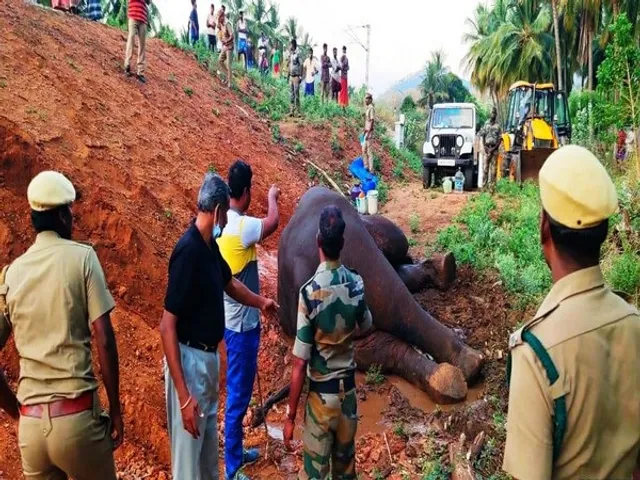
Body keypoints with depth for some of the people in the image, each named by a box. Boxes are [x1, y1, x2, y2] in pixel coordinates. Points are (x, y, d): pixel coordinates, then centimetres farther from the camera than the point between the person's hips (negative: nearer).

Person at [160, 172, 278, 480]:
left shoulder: (210, 245, 4)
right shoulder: (188, 250, -23)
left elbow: (230, 284, 25)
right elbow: (167, 327, -24)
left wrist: (261, 302, 39)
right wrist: (183, 395, -25)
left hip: (209, 357, 9)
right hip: (189, 361, -9)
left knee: (209, 448, 23)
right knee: (188, 455, 4)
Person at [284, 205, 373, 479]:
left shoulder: (309, 292, -22)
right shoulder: (357, 284, -8)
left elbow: (300, 363, -19)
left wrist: (290, 416, -9)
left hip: (321, 397, -4)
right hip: (349, 392, 4)